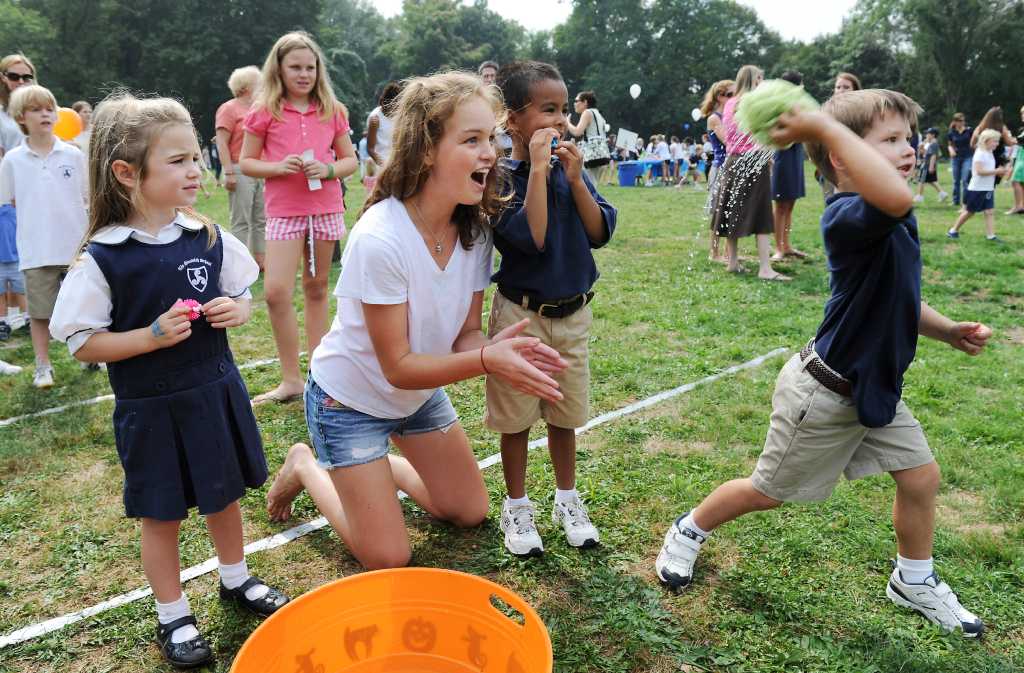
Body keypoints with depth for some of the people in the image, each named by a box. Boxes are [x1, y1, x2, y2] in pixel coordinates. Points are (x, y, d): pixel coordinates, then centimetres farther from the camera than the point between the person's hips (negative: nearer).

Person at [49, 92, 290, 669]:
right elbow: (83, 343, -13)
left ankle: (236, 578, 45)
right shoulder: (102, 259, -16)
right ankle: (173, 615, 32)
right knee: (162, 515, 11)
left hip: (216, 392, 4)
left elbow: (243, 292, 10)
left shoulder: (207, 237, -3)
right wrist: (153, 335, -24)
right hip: (151, 409, -4)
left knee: (225, 493, 21)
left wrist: (237, 310, -12)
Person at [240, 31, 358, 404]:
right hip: (283, 210, -2)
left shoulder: (332, 111, 6)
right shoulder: (264, 112, 0)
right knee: (276, 292, -10)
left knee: (316, 288, 10)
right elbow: (246, 162, 3)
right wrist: (277, 167, -15)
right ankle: (291, 379, 1)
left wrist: (329, 169, -11)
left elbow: (350, 160, 10)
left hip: (326, 207, 2)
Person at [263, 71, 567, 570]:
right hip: (351, 399, -6)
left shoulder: (474, 229, -13)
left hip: (419, 394, 6)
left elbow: (465, 333, -10)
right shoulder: (379, 239, -33)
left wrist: (497, 347, -32)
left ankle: (384, 464, 33)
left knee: (470, 513, 14)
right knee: (388, 559, 1)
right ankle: (306, 467, 22)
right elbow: (398, 367, -27)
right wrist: (485, 361, -40)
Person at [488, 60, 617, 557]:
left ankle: (567, 498, 35)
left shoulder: (571, 168, 2)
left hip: (573, 313, 5)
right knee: (516, 416, 10)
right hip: (521, 314, -4)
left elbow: (600, 233, -5)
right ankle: (517, 506, 28)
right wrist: (537, 169, -25)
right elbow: (531, 237, -26)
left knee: (565, 414, 17)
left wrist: (574, 178, -14)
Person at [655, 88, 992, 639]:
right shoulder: (846, 218, -28)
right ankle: (688, 531, 35)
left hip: (876, 388, 8)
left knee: (921, 476, 14)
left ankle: (914, 582, 38)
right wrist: (828, 126, -45)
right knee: (768, 491, 9)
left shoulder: (891, 224, 3)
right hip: (826, 393, -8)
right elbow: (897, 198, -53)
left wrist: (946, 330, 5)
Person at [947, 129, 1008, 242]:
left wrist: (1000, 171, 3)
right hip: (977, 189, -8)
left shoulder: (990, 153, 13)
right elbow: (979, 171, -24)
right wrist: (996, 171, -23)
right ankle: (954, 230, 20)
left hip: (988, 189, 8)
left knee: (990, 211, -1)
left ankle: (991, 235, -4)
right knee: (969, 212, 5)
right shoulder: (980, 153, -15)